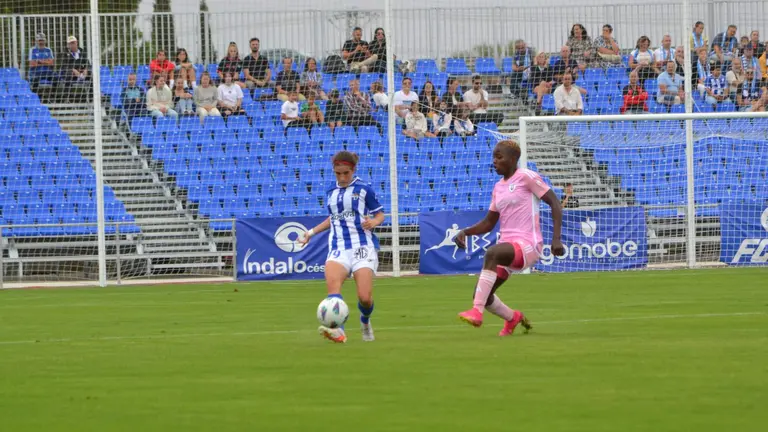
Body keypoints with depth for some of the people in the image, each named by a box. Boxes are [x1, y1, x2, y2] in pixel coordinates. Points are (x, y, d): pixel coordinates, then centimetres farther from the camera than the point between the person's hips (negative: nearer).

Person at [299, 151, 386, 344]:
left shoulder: (363, 189, 1)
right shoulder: (331, 192, 15)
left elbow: (380, 214, 6)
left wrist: (374, 222, -16)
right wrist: (312, 232, 28)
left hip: (363, 246, -3)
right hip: (338, 247, 3)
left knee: (365, 297, -12)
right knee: (332, 282, -29)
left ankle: (365, 322, 26)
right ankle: (337, 331, -44)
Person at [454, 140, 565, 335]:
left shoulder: (526, 177, -4)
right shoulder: (498, 187, 18)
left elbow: (555, 203, -6)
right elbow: (488, 223, 21)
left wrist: (556, 239, -15)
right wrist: (465, 232, 3)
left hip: (527, 245, -8)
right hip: (508, 246, 8)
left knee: (492, 252, -38)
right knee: (483, 295, -1)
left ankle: (477, 311, -40)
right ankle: (513, 318, 31)